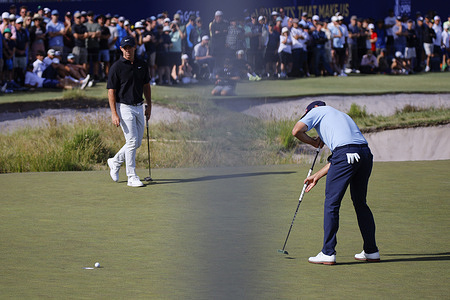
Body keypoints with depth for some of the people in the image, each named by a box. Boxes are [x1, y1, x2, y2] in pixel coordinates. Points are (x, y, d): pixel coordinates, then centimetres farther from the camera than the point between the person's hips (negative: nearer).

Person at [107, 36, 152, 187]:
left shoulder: (142, 65, 8)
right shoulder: (116, 67, -9)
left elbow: (146, 85, 19)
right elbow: (111, 91, -10)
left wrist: (149, 106, 14)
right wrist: (114, 114, -16)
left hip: (139, 107, 6)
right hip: (124, 107, -6)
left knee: (137, 142, 11)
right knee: (132, 141, -11)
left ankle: (115, 162, 32)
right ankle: (132, 177, -6)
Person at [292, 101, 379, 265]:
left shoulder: (318, 111, 18)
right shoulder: (342, 115, 37)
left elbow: (297, 131, 3)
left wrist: (313, 142, 21)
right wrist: (317, 176, 36)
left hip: (345, 152, -7)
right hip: (365, 153, 7)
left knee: (332, 202, -1)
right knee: (360, 202, 18)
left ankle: (328, 253, -1)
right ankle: (371, 251, 20)